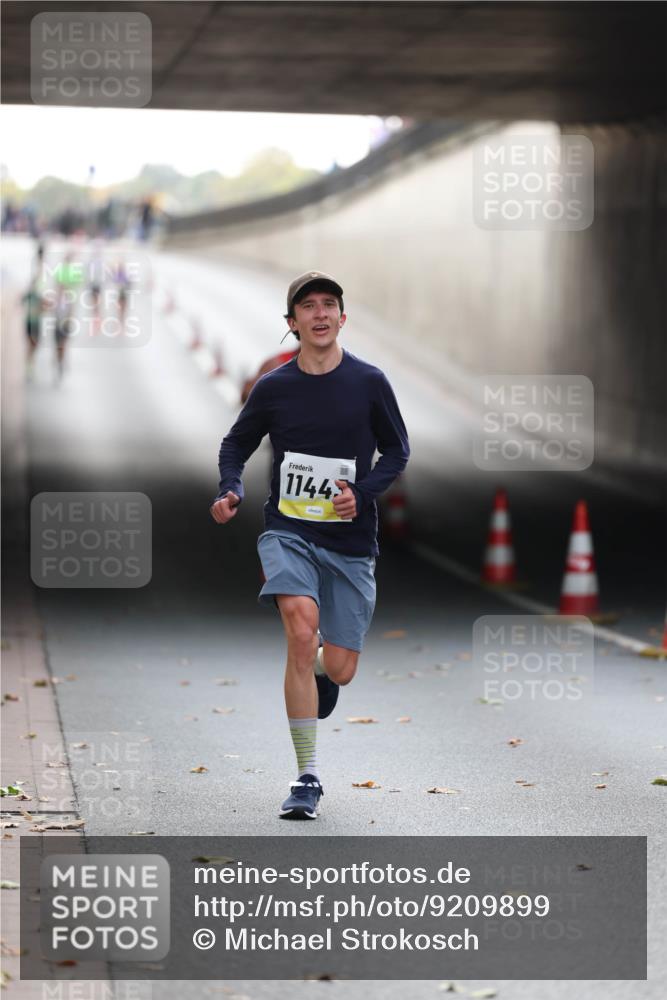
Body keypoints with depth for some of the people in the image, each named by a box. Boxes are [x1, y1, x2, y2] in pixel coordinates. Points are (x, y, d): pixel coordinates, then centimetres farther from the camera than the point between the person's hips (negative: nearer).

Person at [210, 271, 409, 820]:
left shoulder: (369, 382, -1)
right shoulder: (273, 387, 1)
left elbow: (398, 450, 8)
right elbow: (236, 444, 15)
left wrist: (362, 493, -10)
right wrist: (230, 491, -5)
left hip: (350, 540, 1)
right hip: (289, 532, -1)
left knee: (339, 669, -2)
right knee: (302, 629, -26)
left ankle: (318, 674, 42)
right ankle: (308, 776, -19)